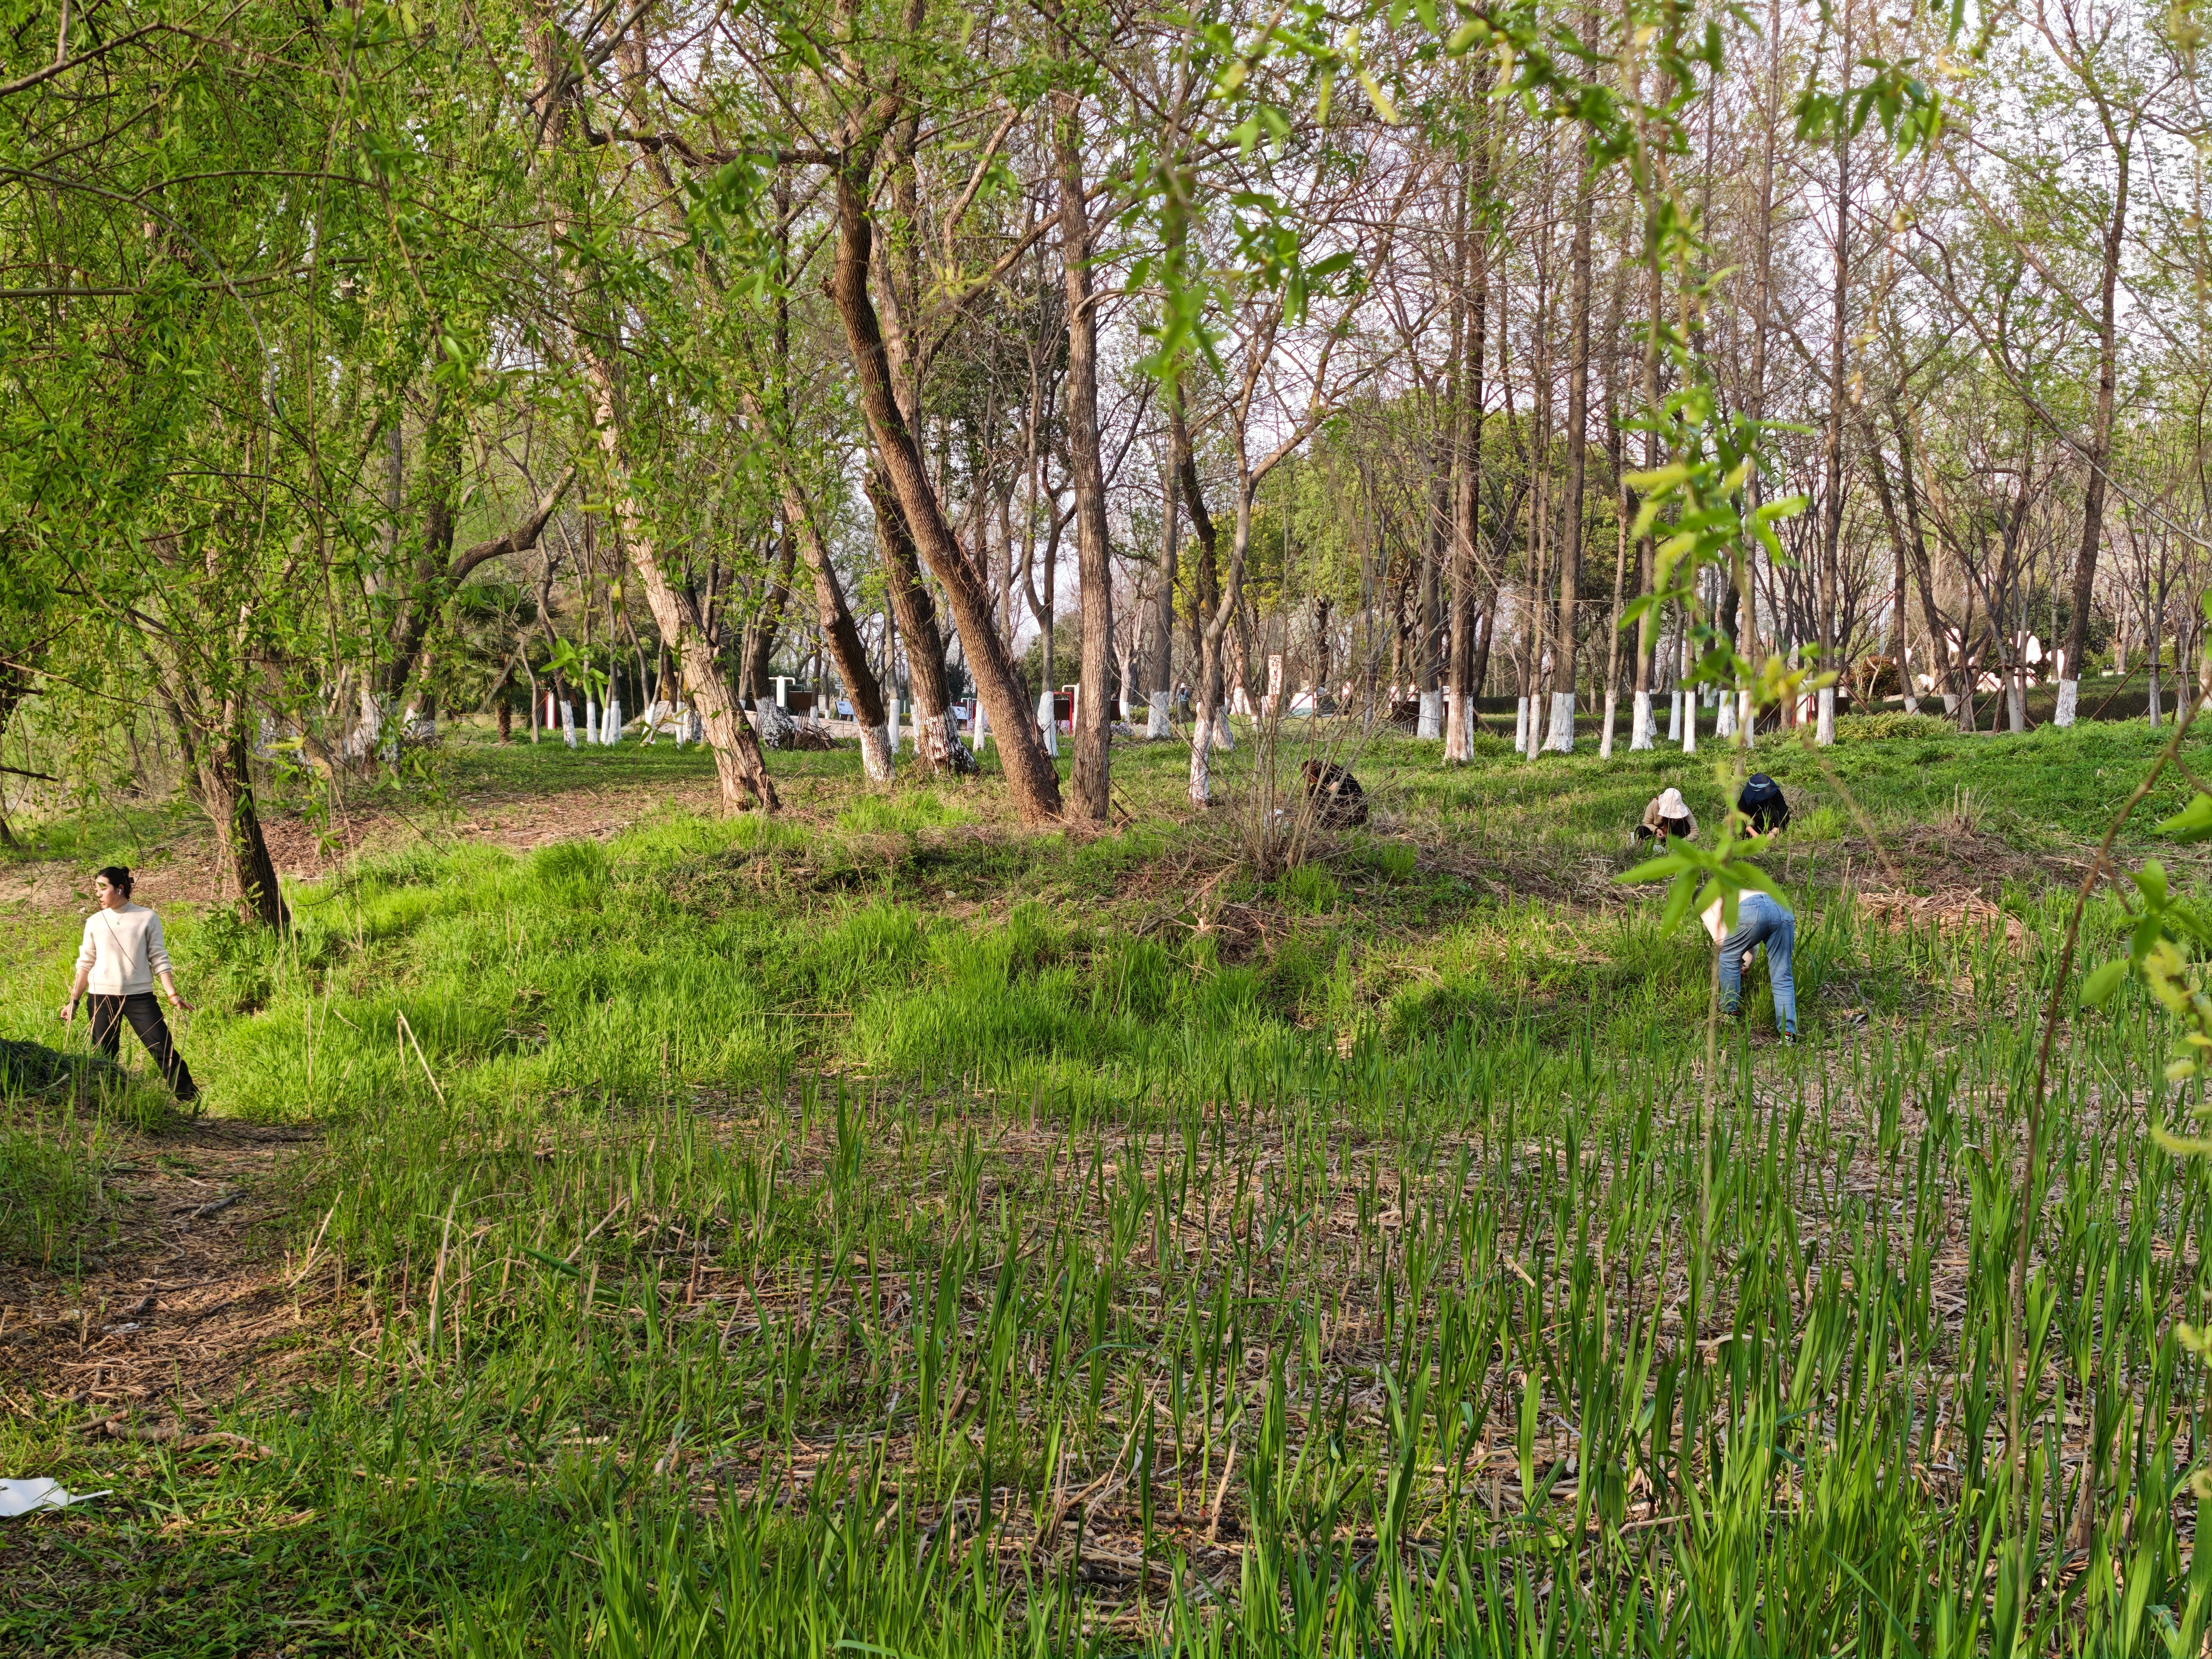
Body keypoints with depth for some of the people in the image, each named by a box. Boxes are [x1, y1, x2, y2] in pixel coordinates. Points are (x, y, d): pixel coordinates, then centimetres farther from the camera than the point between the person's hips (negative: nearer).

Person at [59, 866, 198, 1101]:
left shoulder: (147, 918, 1)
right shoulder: (95, 922, 6)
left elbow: (160, 960, 1)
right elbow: (86, 965, 12)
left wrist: (173, 995, -8)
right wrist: (73, 1001, 9)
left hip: (139, 996, -2)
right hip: (102, 997, 2)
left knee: (164, 1050, -8)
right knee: (103, 1056, 2)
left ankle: (191, 1100, -5)